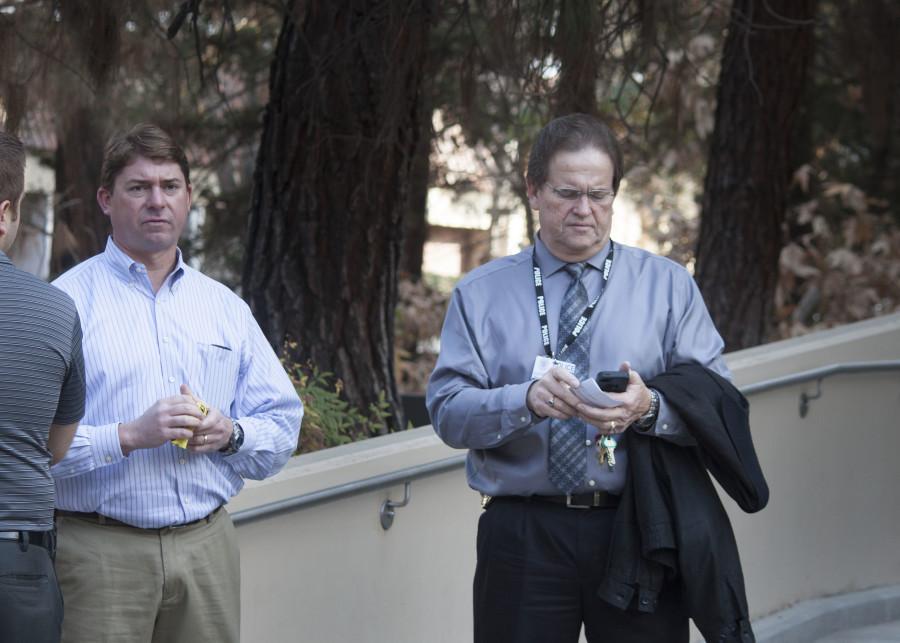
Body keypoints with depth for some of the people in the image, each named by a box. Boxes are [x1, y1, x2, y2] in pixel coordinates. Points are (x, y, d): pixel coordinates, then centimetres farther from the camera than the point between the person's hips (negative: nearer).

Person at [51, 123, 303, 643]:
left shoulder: (227, 308, 15)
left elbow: (282, 428, 15)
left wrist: (230, 434, -5)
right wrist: (127, 436, -20)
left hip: (208, 545, 4)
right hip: (100, 553, -4)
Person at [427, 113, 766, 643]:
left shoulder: (669, 286, 9)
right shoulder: (481, 294, 9)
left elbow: (718, 405, 0)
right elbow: (447, 410, -2)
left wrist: (649, 408, -20)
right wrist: (526, 399, -22)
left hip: (638, 536, 0)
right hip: (521, 535, 0)